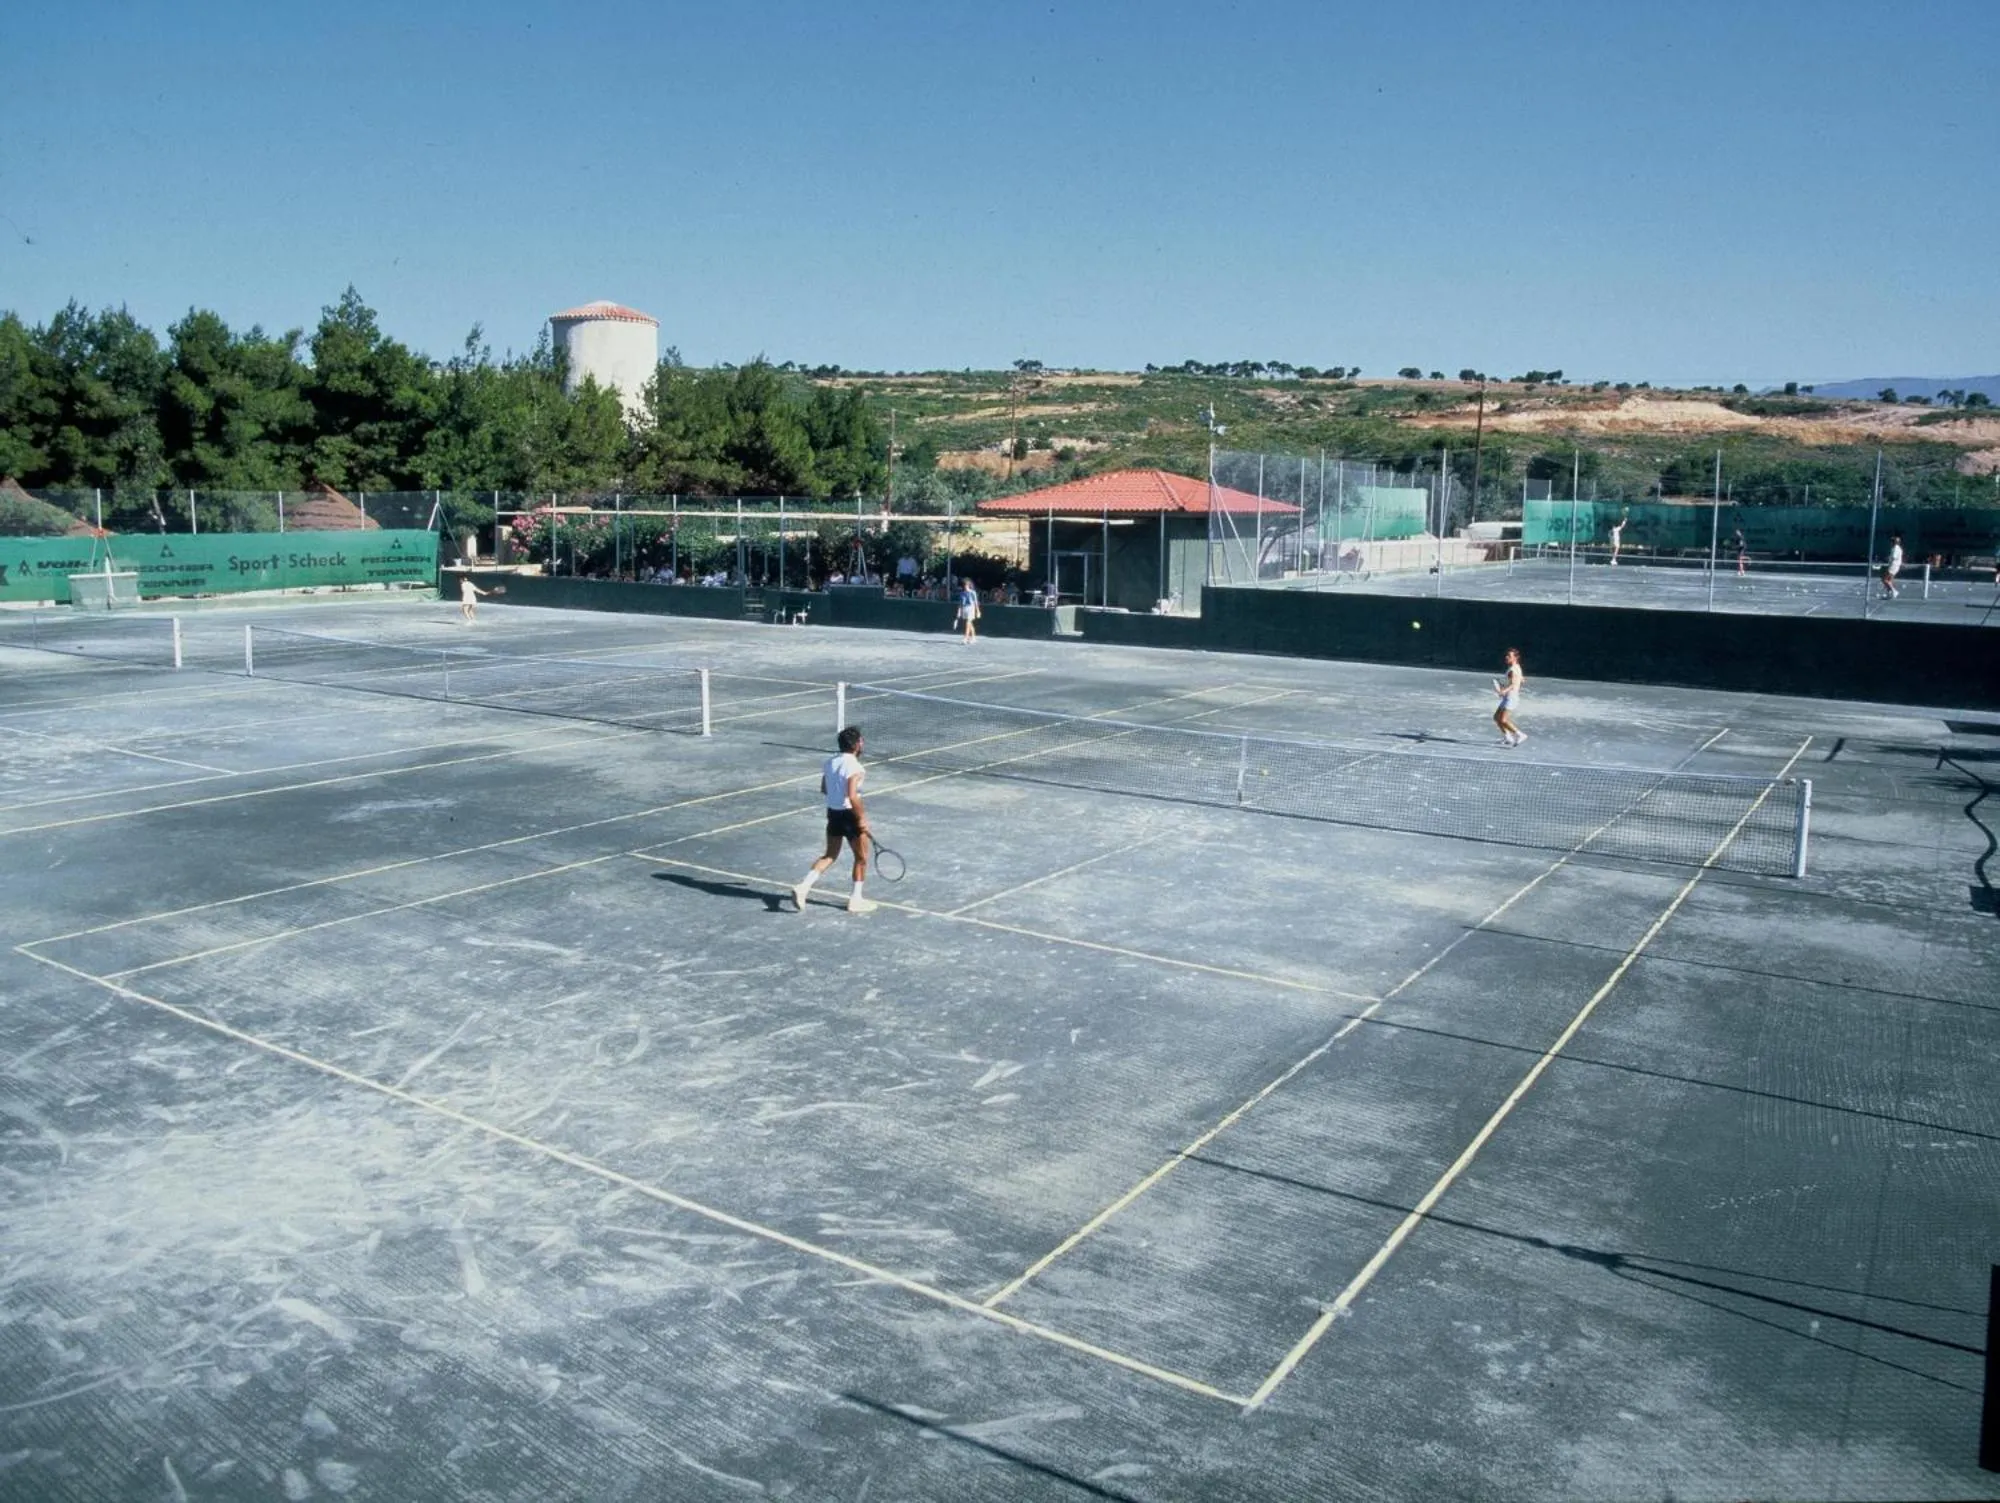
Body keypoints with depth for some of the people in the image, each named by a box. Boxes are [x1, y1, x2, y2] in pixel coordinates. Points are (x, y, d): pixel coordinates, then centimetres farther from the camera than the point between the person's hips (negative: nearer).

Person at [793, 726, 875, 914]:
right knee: (861, 858, 11)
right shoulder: (854, 767, -21)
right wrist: (862, 818, -18)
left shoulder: (831, 761, 4)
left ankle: (803, 887, 5)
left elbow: (823, 789, 15)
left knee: (830, 856, 19)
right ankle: (856, 900, 18)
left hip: (832, 812, 7)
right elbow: (852, 797, -27)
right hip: (849, 815, -7)